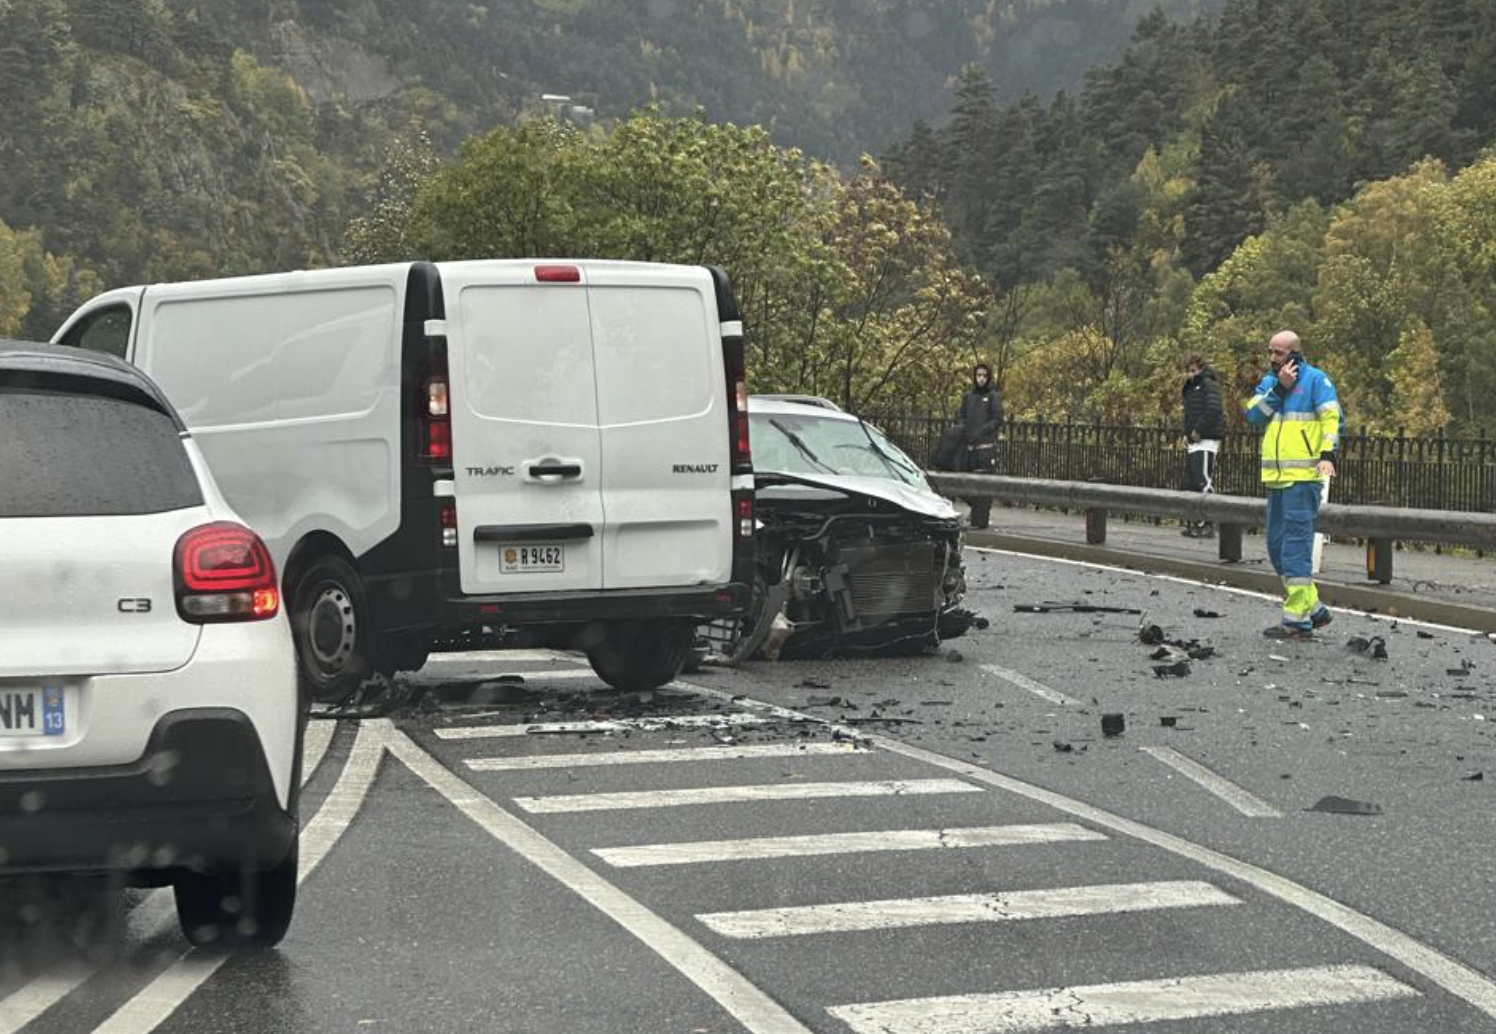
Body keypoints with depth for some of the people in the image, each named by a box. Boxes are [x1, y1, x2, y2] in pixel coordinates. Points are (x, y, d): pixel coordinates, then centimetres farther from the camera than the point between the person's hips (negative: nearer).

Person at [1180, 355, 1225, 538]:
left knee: (1204, 481, -13)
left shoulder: (1208, 386, -7)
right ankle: (1193, 523, 13)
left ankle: (1206, 524, -13)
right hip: (1192, 443, 10)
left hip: (1206, 441, -10)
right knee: (1190, 483, 9)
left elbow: (1213, 410, -20)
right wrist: (1187, 434, 10)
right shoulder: (1190, 388, 20)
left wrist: (1198, 431, -16)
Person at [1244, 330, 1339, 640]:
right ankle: (1313, 607, 24)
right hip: (1276, 478, 8)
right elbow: (1253, 415, 3)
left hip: (1304, 477, -8)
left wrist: (1327, 454, -25)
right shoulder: (1269, 382, 17)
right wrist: (1279, 388, -7)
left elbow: (1331, 417, -12)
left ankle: (1297, 619, -7)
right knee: (1278, 547, 13)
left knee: (1296, 545, -9)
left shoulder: (1315, 379, -3)